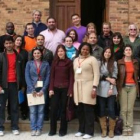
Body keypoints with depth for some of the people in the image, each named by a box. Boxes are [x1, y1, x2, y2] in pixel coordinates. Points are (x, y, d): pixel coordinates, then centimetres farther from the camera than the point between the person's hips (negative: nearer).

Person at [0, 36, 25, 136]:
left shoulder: (19, 57, 8)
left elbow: (22, 71, 11)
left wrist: (22, 85, 7)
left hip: (14, 84, 2)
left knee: (14, 107, 6)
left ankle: (15, 127, 13)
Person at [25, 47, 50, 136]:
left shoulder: (46, 64, 5)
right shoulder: (29, 63, 6)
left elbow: (48, 77, 0)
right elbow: (27, 77, -1)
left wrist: (43, 90, -10)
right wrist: (32, 90, -10)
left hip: (42, 90, 0)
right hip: (32, 90, 0)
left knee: (41, 110, 2)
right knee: (32, 110, 1)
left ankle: (39, 129, 9)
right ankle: (33, 129, 9)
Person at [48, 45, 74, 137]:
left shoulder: (69, 62, 0)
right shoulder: (54, 62, 7)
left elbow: (71, 77, -2)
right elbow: (52, 76, 6)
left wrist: (70, 90, -8)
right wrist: (51, 88, -3)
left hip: (65, 89, -2)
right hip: (55, 88, 2)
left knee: (63, 109, 5)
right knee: (53, 109, 0)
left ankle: (63, 130, 15)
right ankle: (52, 130, 12)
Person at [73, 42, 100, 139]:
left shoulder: (92, 59, -1)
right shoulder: (76, 60, 16)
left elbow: (96, 74, -7)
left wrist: (94, 88, -15)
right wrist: (73, 87, 12)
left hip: (88, 86, -5)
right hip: (77, 86, 5)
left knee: (88, 110, -5)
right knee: (80, 110, 7)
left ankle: (89, 132, 3)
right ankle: (81, 130, 19)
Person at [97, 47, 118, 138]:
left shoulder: (114, 63, 7)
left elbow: (114, 76, 0)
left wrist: (111, 88, -10)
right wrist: (108, 78, -10)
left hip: (111, 90, 0)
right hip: (101, 90, 0)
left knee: (111, 110, -3)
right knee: (101, 110, 3)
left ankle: (111, 130, 10)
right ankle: (104, 130, 13)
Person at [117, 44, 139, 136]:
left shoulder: (135, 62, 10)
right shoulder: (120, 62, 1)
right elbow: (117, 76, -1)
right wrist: (118, 87, -7)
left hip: (132, 87, 2)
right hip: (123, 87, -2)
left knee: (130, 109, 2)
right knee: (123, 109, -1)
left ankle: (130, 128, 6)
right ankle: (124, 128, 5)